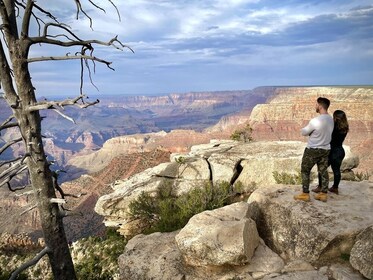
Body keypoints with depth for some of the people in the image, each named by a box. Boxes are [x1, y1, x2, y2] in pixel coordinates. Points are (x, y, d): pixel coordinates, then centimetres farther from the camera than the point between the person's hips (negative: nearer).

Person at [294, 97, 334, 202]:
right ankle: (323, 194, 20)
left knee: (305, 171, 6)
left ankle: (305, 194, 10)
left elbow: (304, 132, -10)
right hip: (326, 149, 7)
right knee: (323, 171, 13)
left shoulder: (315, 121, -24)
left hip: (313, 150, -7)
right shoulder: (331, 119, 1)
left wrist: (303, 129, 10)